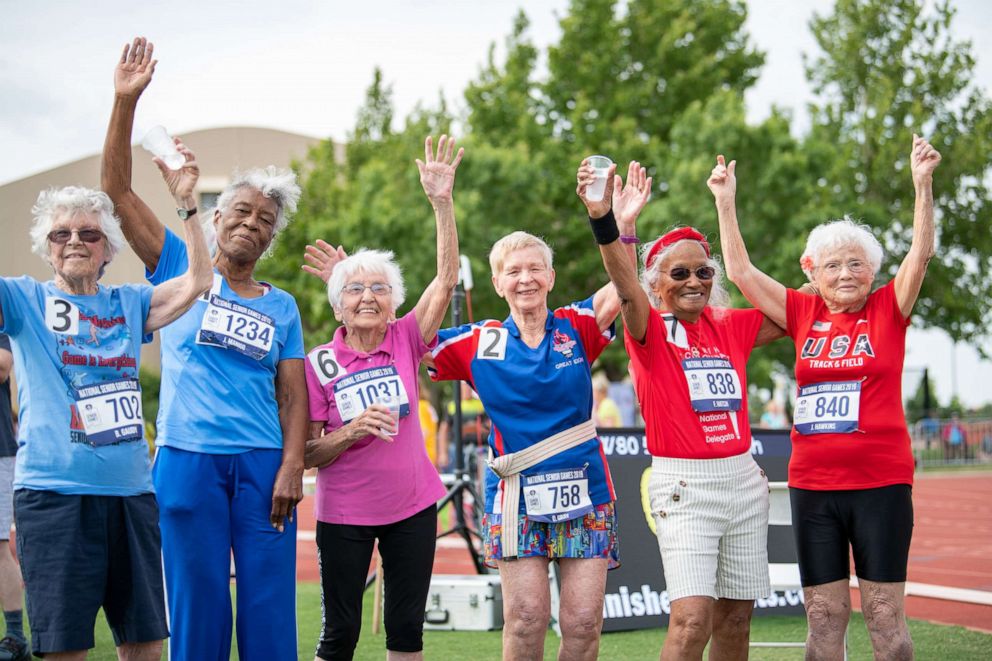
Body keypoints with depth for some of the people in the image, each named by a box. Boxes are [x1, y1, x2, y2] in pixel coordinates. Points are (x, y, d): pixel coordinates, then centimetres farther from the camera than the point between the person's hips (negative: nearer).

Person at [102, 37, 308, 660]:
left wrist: (292, 467, -6)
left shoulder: (281, 306, 12)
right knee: (197, 606, 1)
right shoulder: (179, 269, 8)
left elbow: (293, 395, 8)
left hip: (263, 463, 2)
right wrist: (125, 101, -8)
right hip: (187, 461, -1)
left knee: (269, 607, 0)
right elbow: (118, 190, 1)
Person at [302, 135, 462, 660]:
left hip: (412, 506, 2)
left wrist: (442, 202, -23)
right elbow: (305, 454, -5)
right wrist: (351, 432, -24)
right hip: (344, 513, -2)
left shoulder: (406, 341, -2)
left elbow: (446, 279, -13)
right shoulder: (318, 363, -7)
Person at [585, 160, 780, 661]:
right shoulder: (650, 329, -4)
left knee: (735, 618, 9)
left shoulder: (730, 327, 11)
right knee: (692, 619, -16)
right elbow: (626, 286, -24)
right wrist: (604, 220, -41)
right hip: (684, 484, -5)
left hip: (742, 478, 5)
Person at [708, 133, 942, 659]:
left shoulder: (888, 310, 2)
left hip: (881, 483, -2)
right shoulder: (803, 314, 8)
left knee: (885, 616, 2)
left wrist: (922, 184, -18)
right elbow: (741, 271, 9)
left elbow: (921, 252, -8)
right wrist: (725, 202, 6)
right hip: (812, 486, 2)